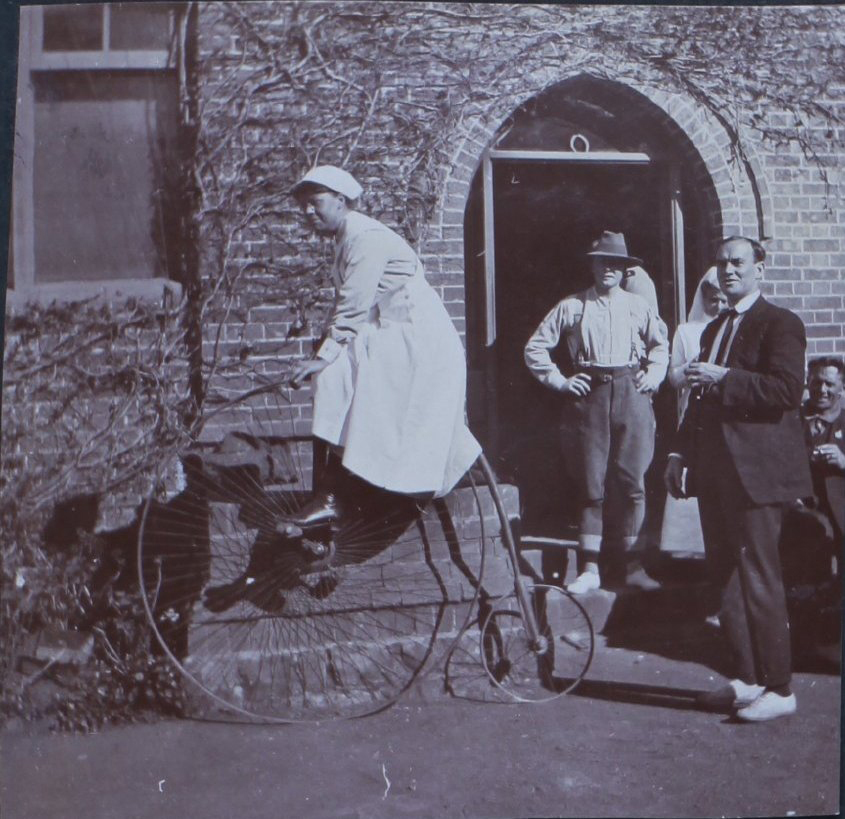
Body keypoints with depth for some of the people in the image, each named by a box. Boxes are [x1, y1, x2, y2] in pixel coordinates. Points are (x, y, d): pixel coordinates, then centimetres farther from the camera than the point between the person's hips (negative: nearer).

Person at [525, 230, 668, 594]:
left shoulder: (638, 306, 13)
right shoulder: (572, 307, 7)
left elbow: (660, 346, 26)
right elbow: (535, 346, 8)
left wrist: (651, 378, 11)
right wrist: (559, 381, 1)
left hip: (631, 396, 1)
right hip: (589, 397, -1)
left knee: (633, 484, -1)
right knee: (591, 485, 0)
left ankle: (634, 567, 7)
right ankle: (589, 569, 5)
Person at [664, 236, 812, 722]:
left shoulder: (780, 323, -5)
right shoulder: (714, 329, 20)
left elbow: (787, 390, -19)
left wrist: (723, 379, -21)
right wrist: (682, 453, 15)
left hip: (756, 471, -8)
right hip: (716, 471, 8)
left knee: (759, 581, -5)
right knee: (726, 578, 11)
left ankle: (780, 690, 5)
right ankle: (748, 679, 22)